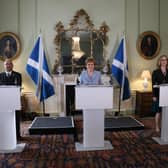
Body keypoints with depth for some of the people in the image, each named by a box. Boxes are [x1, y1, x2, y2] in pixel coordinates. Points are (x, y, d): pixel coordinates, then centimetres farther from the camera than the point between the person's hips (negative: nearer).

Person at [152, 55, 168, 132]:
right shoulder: (155, 72, 0)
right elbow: (153, 85, -3)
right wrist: (154, 95, -9)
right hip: (158, 94, -3)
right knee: (158, 111, 1)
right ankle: (157, 127, 12)